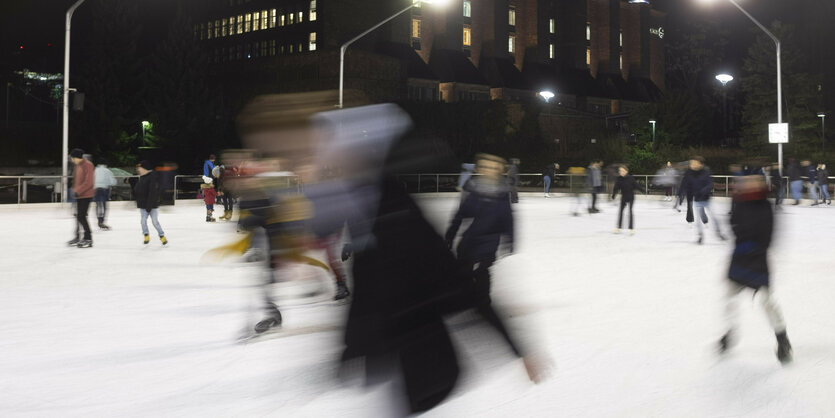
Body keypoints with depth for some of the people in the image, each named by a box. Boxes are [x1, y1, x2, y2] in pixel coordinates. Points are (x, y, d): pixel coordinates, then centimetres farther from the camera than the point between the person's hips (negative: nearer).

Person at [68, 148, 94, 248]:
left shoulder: (88, 165, -15)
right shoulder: (78, 165, 13)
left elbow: (89, 182, -22)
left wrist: (78, 191, -22)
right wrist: (74, 190, 13)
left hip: (86, 195, -9)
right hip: (78, 195, 9)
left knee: (81, 216, -10)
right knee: (78, 216, 14)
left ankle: (88, 239, -3)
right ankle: (77, 238, 23)